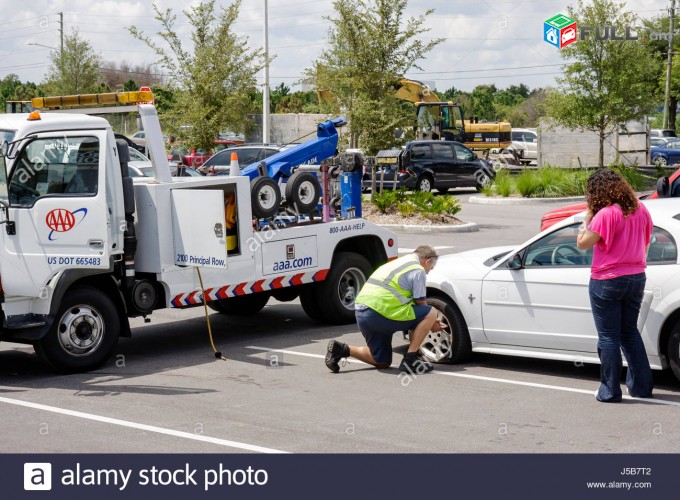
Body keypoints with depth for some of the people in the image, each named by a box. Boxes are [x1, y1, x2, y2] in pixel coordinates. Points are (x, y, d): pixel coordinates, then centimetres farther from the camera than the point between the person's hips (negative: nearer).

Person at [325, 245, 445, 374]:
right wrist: (431, 325, 21)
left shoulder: (396, 263, 27)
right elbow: (421, 304, 3)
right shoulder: (418, 270, -1)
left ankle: (342, 349, 7)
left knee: (382, 362, 21)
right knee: (431, 313, -2)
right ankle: (410, 359, -5)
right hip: (379, 313, -9)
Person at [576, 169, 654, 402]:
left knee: (608, 337, 2)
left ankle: (609, 391, 7)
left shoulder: (606, 214, -18)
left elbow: (582, 243, -15)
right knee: (630, 332, 19)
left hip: (607, 282, -7)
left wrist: (588, 215, -9)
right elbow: (645, 244, 13)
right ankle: (641, 385, 22)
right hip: (636, 278, 7)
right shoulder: (640, 210, 4)